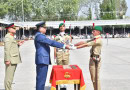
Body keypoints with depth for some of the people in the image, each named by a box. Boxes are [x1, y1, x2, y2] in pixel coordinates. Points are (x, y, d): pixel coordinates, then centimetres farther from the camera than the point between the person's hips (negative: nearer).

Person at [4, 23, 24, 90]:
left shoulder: (12, 37, 20)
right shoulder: (8, 37, -11)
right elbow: (7, 49, -19)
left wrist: (18, 44, 8)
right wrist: (7, 60, -24)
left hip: (14, 60, 10)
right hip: (10, 60, -10)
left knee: (11, 76, 14)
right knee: (9, 76, -7)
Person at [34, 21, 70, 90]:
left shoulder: (41, 35, 20)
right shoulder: (39, 36, -15)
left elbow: (49, 42, 20)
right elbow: (51, 42, -21)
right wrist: (64, 46, -21)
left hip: (43, 60, 11)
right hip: (42, 60, -11)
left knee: (41, 78, 14)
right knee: (41, 78, -7)